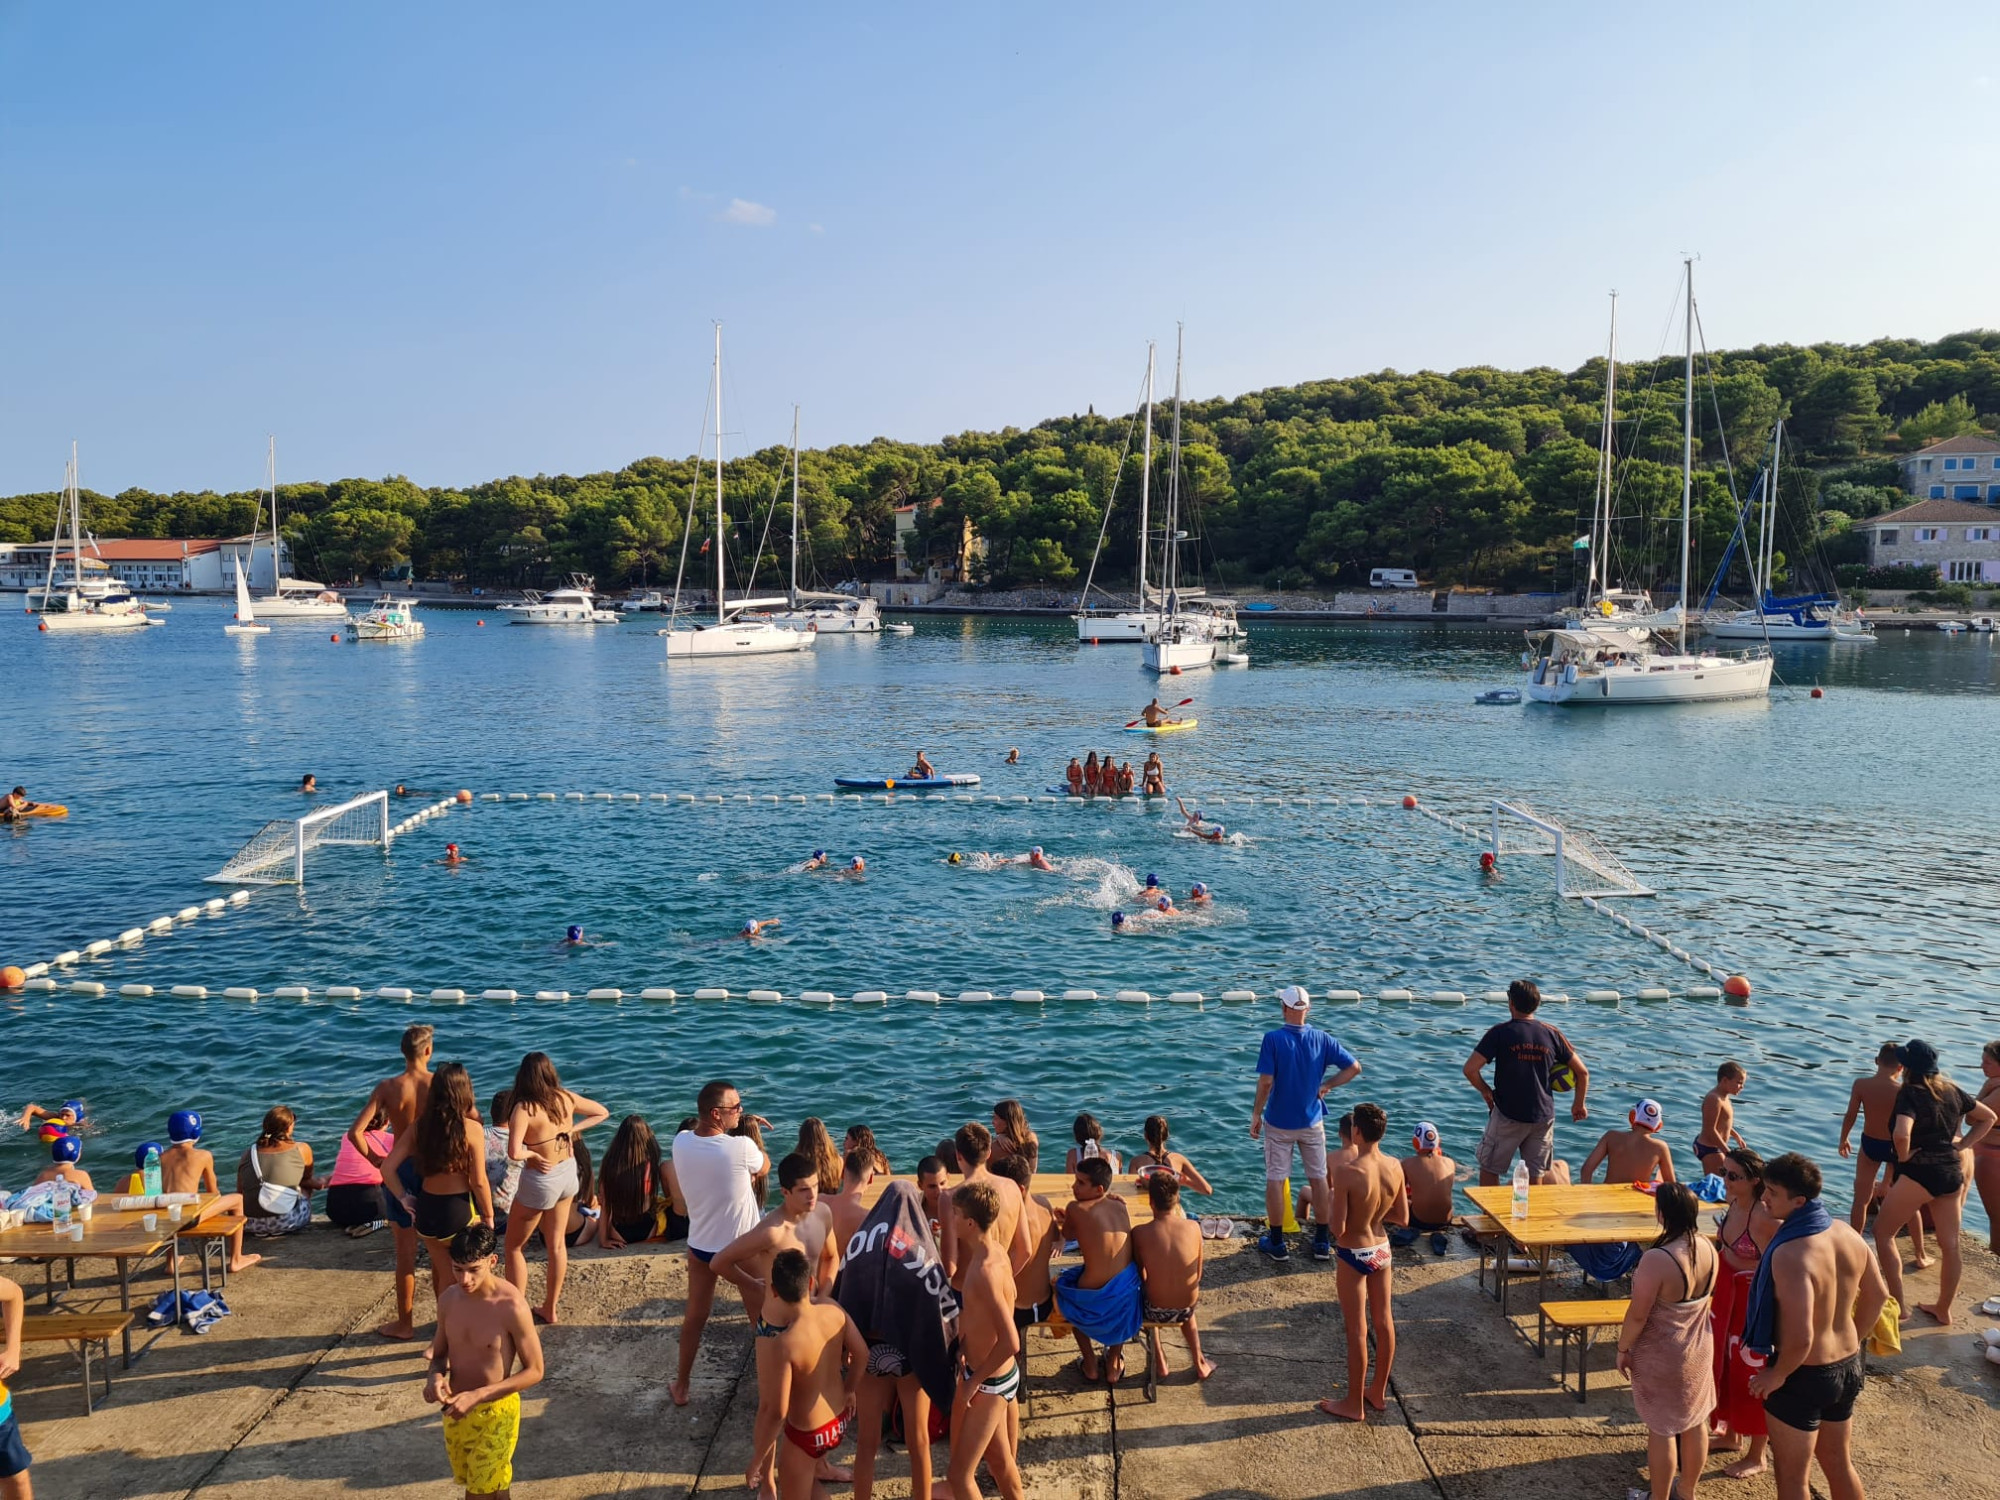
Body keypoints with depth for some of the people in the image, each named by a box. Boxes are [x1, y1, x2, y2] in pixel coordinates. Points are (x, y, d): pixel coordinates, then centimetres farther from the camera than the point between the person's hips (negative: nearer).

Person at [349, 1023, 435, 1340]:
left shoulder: (388, 1088, -13)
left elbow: (355, 1132, -18)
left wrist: (374, 1159, -3)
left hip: (400, 1172, -1)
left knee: (406, 1254, 11)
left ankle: (405, 1323, 22)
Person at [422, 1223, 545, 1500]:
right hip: (455, 1410, 6)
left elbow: (534, 1371, -18)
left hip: (494, 1412, -6)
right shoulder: (448, 1299, -7)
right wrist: (435, 1376, -14)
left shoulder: (511, 1306, -25)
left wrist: (477, 1396, -24)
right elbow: (439, 1353, 9)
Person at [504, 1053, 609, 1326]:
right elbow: (602, 1113, 6)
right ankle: (550, 1309, 32)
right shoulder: (566, 1098, -7)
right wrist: (572, 1130, 0)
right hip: (567, 1173, 6)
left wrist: (533, 1153, -14)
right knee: (557, 1244, 19)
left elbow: (514, 1153, -34)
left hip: (540, 1182, -6)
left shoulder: (524, 1109, -24)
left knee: (514, 1247, 15)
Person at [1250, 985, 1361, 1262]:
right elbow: (1354, 1068, -8)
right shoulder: (1323, 1039, -7)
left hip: (1279, 1123, -3)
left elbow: (1265, 1082, -20)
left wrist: (1256, 1114, -8)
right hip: (1312, 1122, 3)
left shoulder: (1273, 1039, -17)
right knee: (1318, 1179, 14)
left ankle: (1276, 1243, 15)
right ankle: (1322, 1242, 21)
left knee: (1275, 1180, 8)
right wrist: (1326, 1086, 2)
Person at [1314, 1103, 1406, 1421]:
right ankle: (1379, 1392, 36)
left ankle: (1354, 1404, 22)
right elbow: (1402, 1218, 1)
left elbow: (1337, 1228, -23)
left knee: (1358, 1332, 7)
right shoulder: (1395, 1166, -9)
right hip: (1383, 1250, 6)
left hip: (1353, 1256, -6)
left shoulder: (1347, 1172, -27)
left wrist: (1331, 1202, -5)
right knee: (1384, 1322, 19)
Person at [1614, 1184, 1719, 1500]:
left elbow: (1637, 1315, -24)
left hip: (1662, 1357, -7)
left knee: (1661, 1429, 10)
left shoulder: (1657, 1259, -33)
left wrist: (1623, 1349, -8)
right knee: (1695, 1422, 22)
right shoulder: (1709, 1249, -10)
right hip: (1699, 1350, 7)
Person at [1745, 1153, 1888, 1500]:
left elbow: (1800, 1338, -34)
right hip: (1847, 1366, 7)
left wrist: (1777, 1375, -16)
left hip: (1803, 1375, -7)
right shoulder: (1848, 1234, -6)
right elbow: (1877, 1295, 10)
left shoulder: (1790, 1253, -32)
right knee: (1839, 1464, 26)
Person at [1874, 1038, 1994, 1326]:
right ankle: (1943, 1309, 28)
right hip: (1952, 1173, 7)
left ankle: (1898, 1306, 8)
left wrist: (1904, 1156, -13)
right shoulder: (1953, 1090, 5)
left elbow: (1901, 1135, -32)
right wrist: (1962, 1144, 12)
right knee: (1950, 1244, 14)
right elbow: (1988, 1118, 18)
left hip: (1919, 1172, -7)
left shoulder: (1910, 1094, -16)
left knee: (1883, 1232, 8)